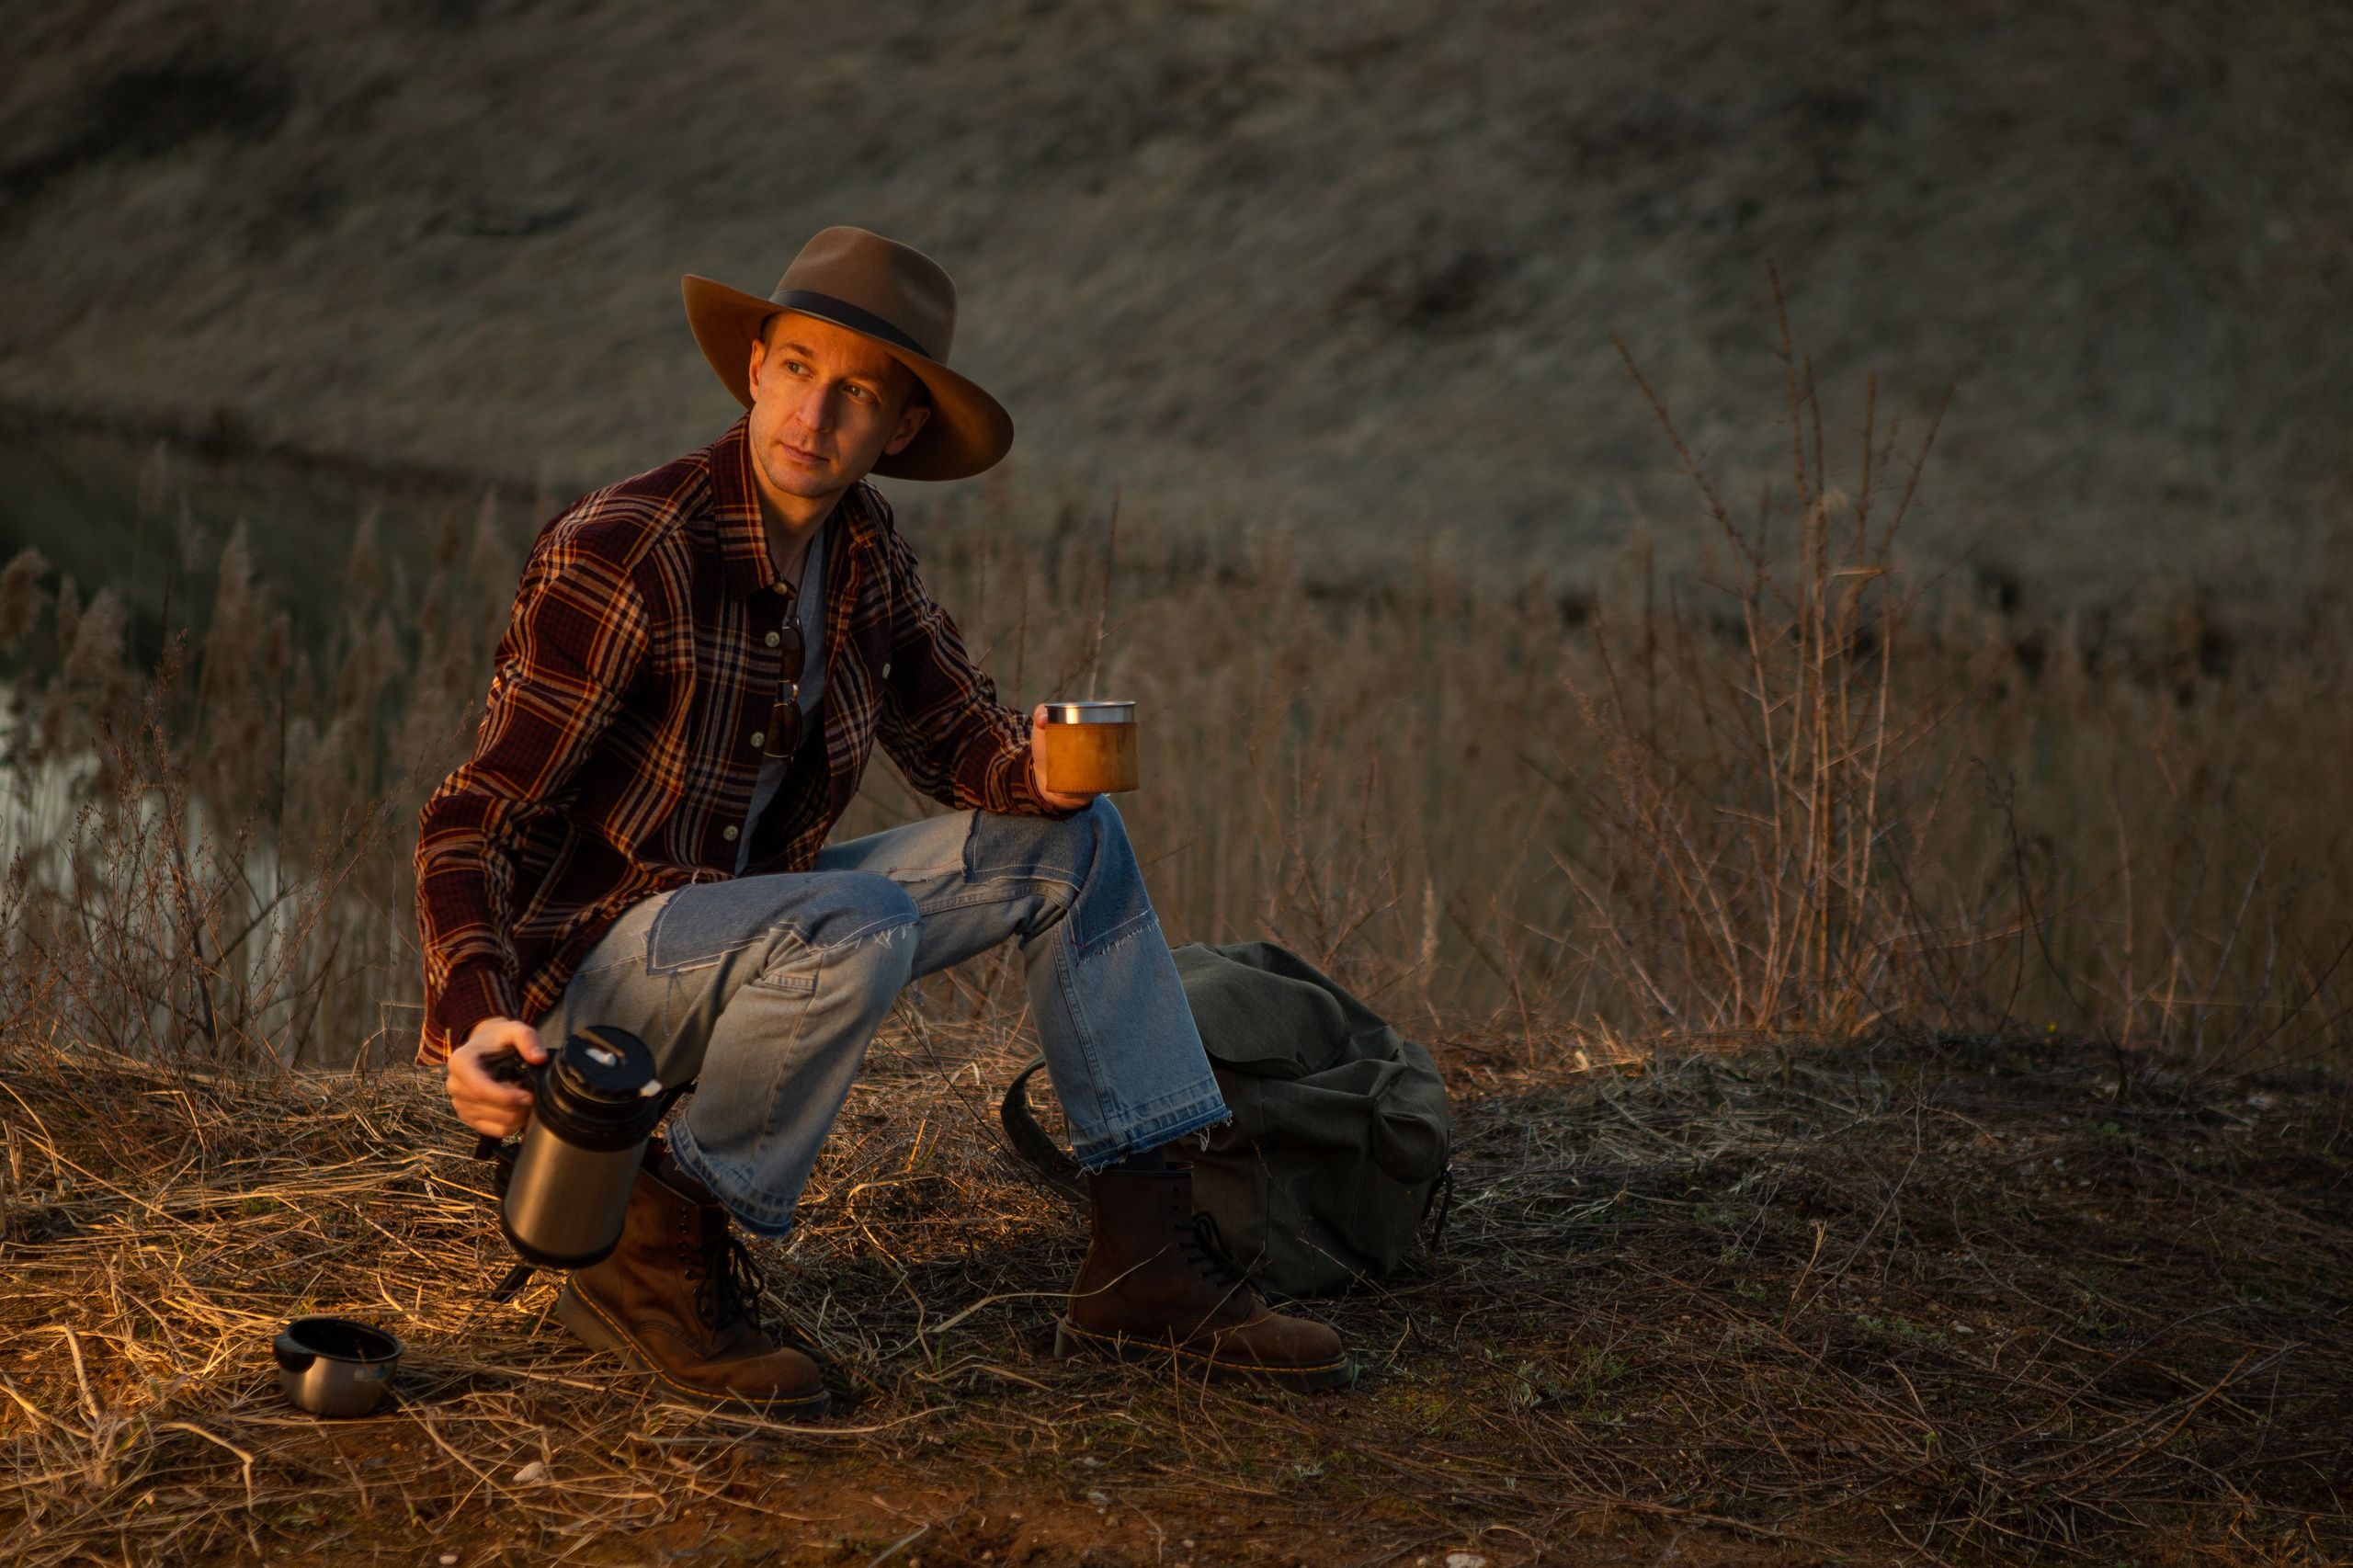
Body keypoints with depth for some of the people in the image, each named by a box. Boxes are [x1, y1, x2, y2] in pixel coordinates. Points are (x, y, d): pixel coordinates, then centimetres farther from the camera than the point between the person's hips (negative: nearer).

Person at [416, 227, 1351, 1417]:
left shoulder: (862, 550, -1)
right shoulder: (620, 557, -23)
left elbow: (955, 733, 10)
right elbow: (474, 818, -22)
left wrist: (1037, 770, -15)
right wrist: (474, 1020, -38)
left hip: (738, 929, 8)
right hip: (583, 959, -8)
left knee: (1071, 844, 2)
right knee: (857, 926, -35)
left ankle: (1145, 1263, 0)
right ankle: (654, 1258, -16)